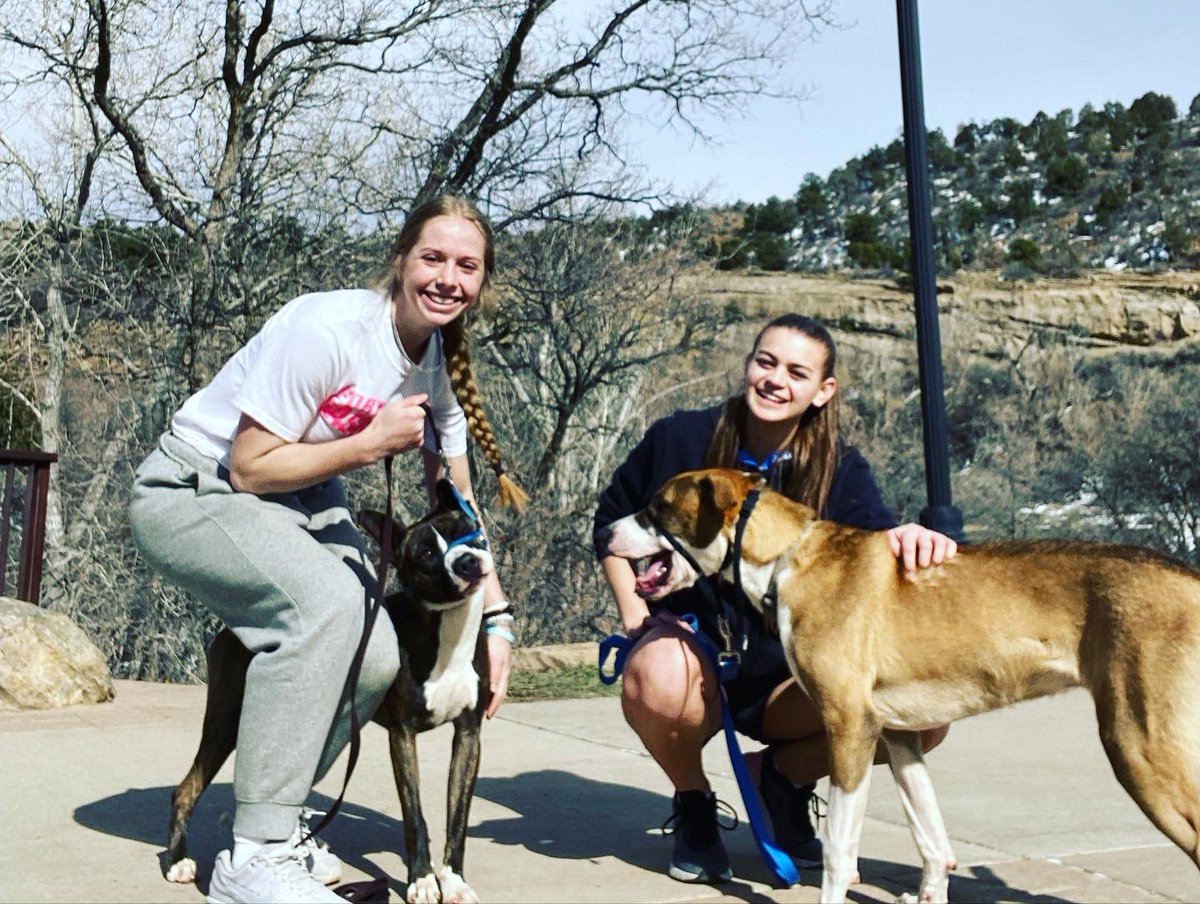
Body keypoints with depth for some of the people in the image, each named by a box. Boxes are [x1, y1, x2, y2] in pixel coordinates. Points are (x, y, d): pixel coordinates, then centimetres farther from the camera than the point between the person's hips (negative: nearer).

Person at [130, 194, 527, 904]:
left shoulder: (443, 362, -3)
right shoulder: (326, 330, -26)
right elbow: (250, 469, -24)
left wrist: (497, 618, -3)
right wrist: (372, 443, -24)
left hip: (301, 500, 7)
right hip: (191, 494, -7)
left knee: (377, 660, -13)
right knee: (327, 599, -33)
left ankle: (271, 816, 13)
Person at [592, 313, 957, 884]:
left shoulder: (839, 471, -5)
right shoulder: (681, 439, -8)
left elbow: (877, 544, -23)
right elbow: (612, 522, 5)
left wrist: (908, 538, -48)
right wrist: (634, 615, -6)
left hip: (784, 675, 2)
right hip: (690, 639, -2)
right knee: (657, 675, -39)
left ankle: (784, 776, 10)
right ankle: (693, 803, -3)